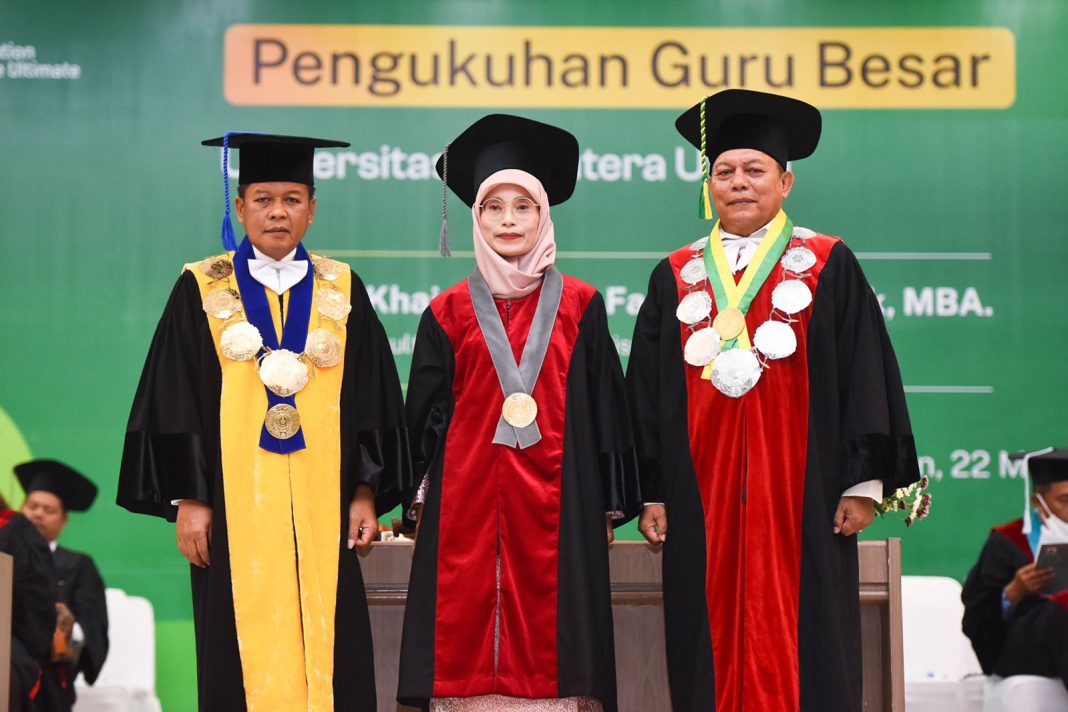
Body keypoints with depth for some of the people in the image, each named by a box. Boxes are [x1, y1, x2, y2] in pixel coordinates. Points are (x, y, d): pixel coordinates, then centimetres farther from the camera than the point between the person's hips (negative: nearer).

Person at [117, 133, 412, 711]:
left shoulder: (342, 292, 8)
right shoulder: (202, 291, 4)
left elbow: (372, 400, 8)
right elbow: (175, 402, 1)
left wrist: (366, 493, 2)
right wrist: (187, 499, -5)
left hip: (322, 510, 1)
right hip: (235, 509, -1)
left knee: (329, 659, 0)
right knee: (244, 660, 0)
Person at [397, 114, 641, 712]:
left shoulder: (580, 307, 5)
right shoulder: (450, 314, 7)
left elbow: (605, 409, 7)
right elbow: (424, 417, 9)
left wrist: (608, 507, 4)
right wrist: (420, 504, 3)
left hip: (556, 509, 0)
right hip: (467, 509, 1)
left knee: (550, 639, -1)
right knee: (468, 653, -1)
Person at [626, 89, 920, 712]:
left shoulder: (829, 267, 5)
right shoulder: (676, 278, 13)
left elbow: (867, 376, 2)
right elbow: (647, 392, 12)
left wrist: (864, 481, -5)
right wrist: (652, 492, 6)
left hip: (800, 500, -2)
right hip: (704, 507, 3)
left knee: (805, 662, -2)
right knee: (712, 660, 2)